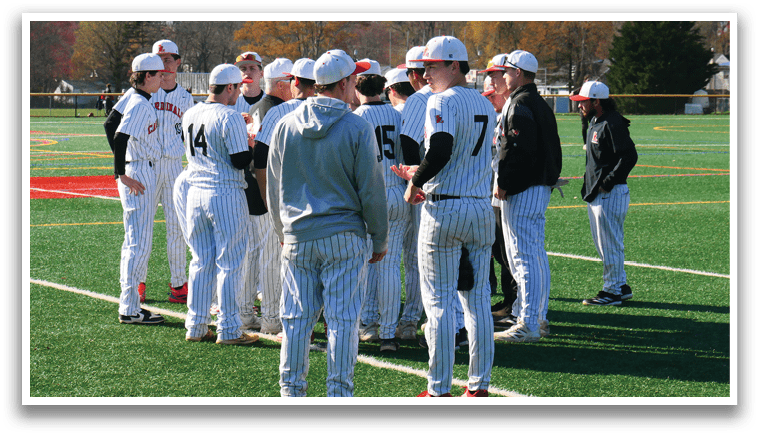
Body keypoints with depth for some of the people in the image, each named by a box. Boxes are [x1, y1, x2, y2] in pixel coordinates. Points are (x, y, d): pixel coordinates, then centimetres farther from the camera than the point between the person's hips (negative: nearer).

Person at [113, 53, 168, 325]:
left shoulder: (142, 103, 14)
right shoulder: (139, 104, -17)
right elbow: (119, 138, -28)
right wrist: (122, 175, -25)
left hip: (146, 174, 11)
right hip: (138, 175, -11)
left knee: (136, 242, 15)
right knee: (139, 243, -8)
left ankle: (130, 304, 21)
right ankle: (129, 309, -7)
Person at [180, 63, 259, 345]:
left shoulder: (189, 115, 7)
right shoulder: (230, 117, -15)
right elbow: (241, 161, -17)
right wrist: (251, 144, 3)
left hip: (195, 192, 7)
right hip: (225, 194, -7)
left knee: (201, 262, 14)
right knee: (230, 264, 1)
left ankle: (196, 327, 17)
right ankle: (228, 329, 3)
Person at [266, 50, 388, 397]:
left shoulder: (286, 126, 4)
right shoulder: (357, 129, -9)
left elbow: (273, 188, 12)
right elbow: (371, 191, -5)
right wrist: (380, 239, 6)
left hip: (297, 237, 4)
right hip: (344, 236, -3)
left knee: (296, 319, 9)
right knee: (342, 319, 0)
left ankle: (291, 389, 12)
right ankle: (339, 391, 0)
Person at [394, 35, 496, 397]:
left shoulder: (443, 101, -11)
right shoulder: (486, 106, 14)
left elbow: (441, 150, -25)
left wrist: (415, 184, -10)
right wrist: (420, 173, 24)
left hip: (443, 208, -7)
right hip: (481, 206, 7)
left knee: (439, 300, -2)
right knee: (478, 300, 10)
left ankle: (439, 389, 0)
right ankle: (479, 385, 12)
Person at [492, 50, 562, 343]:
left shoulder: (520, 105, -13)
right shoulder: (541, 104, 18)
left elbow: (517, 150, -21)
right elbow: (553, 150, 21)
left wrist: (503, 184, -16)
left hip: (523, 190, -10)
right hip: (542, 186, 10)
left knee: (523, 255, -10)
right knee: (536, 253, 15)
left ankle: (528, 325, -12)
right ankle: (538, 317, 21)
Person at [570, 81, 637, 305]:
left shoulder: (613, 124, -17)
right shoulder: (594, 123, 15)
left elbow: (629, 156, -23)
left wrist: (607, 183, -21)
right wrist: (590, 186, 12)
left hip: (610, 194, -11)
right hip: (595, 194, 11)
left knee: (609, 243, -5)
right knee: (602, 243, 16)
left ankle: (613, 291, 2)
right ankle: (621, 286, 24)